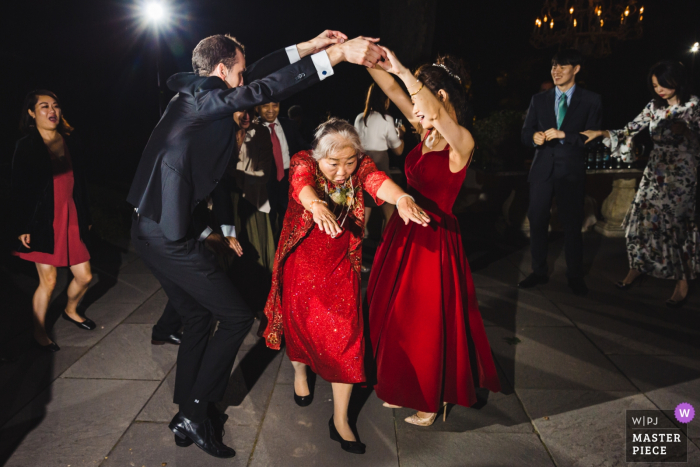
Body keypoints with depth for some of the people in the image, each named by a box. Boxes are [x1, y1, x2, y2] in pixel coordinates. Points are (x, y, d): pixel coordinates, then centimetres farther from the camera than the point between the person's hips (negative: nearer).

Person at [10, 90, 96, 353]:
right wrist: (20, 228, -11)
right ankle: (39, 333, 23)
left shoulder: (70, 143, 7)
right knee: (48, 281, 1)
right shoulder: (26, 147, -7)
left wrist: (86, 217, 13)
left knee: (84, 276, 8)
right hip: (43, 223, -5)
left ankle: (71, 311, 39)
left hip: (71, 220, 5)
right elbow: (17, 191, -7)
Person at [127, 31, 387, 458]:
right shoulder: (201, 97, -15)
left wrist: (308, 47, 13)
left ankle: (187, 414, 29)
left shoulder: (192, 95, 11)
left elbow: (251, 78, 15)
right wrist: (338, 54, -28)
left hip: (152, 231, 10)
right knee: (237, 317, 0)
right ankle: (195, 413, 9)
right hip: (172, 237, -10)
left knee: (199, 317, 19)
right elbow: (260, 90, -28)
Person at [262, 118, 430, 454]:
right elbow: (302, 183, -42)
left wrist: (401, 197, -59)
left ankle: (340, 420, 9)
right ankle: (300, 371, 49)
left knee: (346, 335, -5)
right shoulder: (304, 162, -19)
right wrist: (316, 205, -65)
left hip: (340, 264, 1)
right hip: (301, 261, 0)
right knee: (300, 323, 15)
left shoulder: (361, 166, -14)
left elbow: (378, 181, -36)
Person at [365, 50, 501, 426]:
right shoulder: (428, 132, 4)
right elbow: (392, 90, 3)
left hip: (433, 239, -8)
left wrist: (402, 70, -39)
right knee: (395, 316, 17)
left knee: (429, 322, 7)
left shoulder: (462, 142, -17)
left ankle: (432, 400, 30)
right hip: (404, 231, 8)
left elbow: (435, 108, -39)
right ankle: (406, 388, 39)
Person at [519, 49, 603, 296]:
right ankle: (539, 272, 18)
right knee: (537, 221, 4)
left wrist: (563, 134, -17)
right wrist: (534, 136, -15)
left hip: (571, 171, -2)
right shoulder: (539, 99, 11)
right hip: (542, 169, 2)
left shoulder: (590, 100, 3)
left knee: (572, 224, 4)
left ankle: (575, 276, 18)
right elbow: (525, 133, 8)